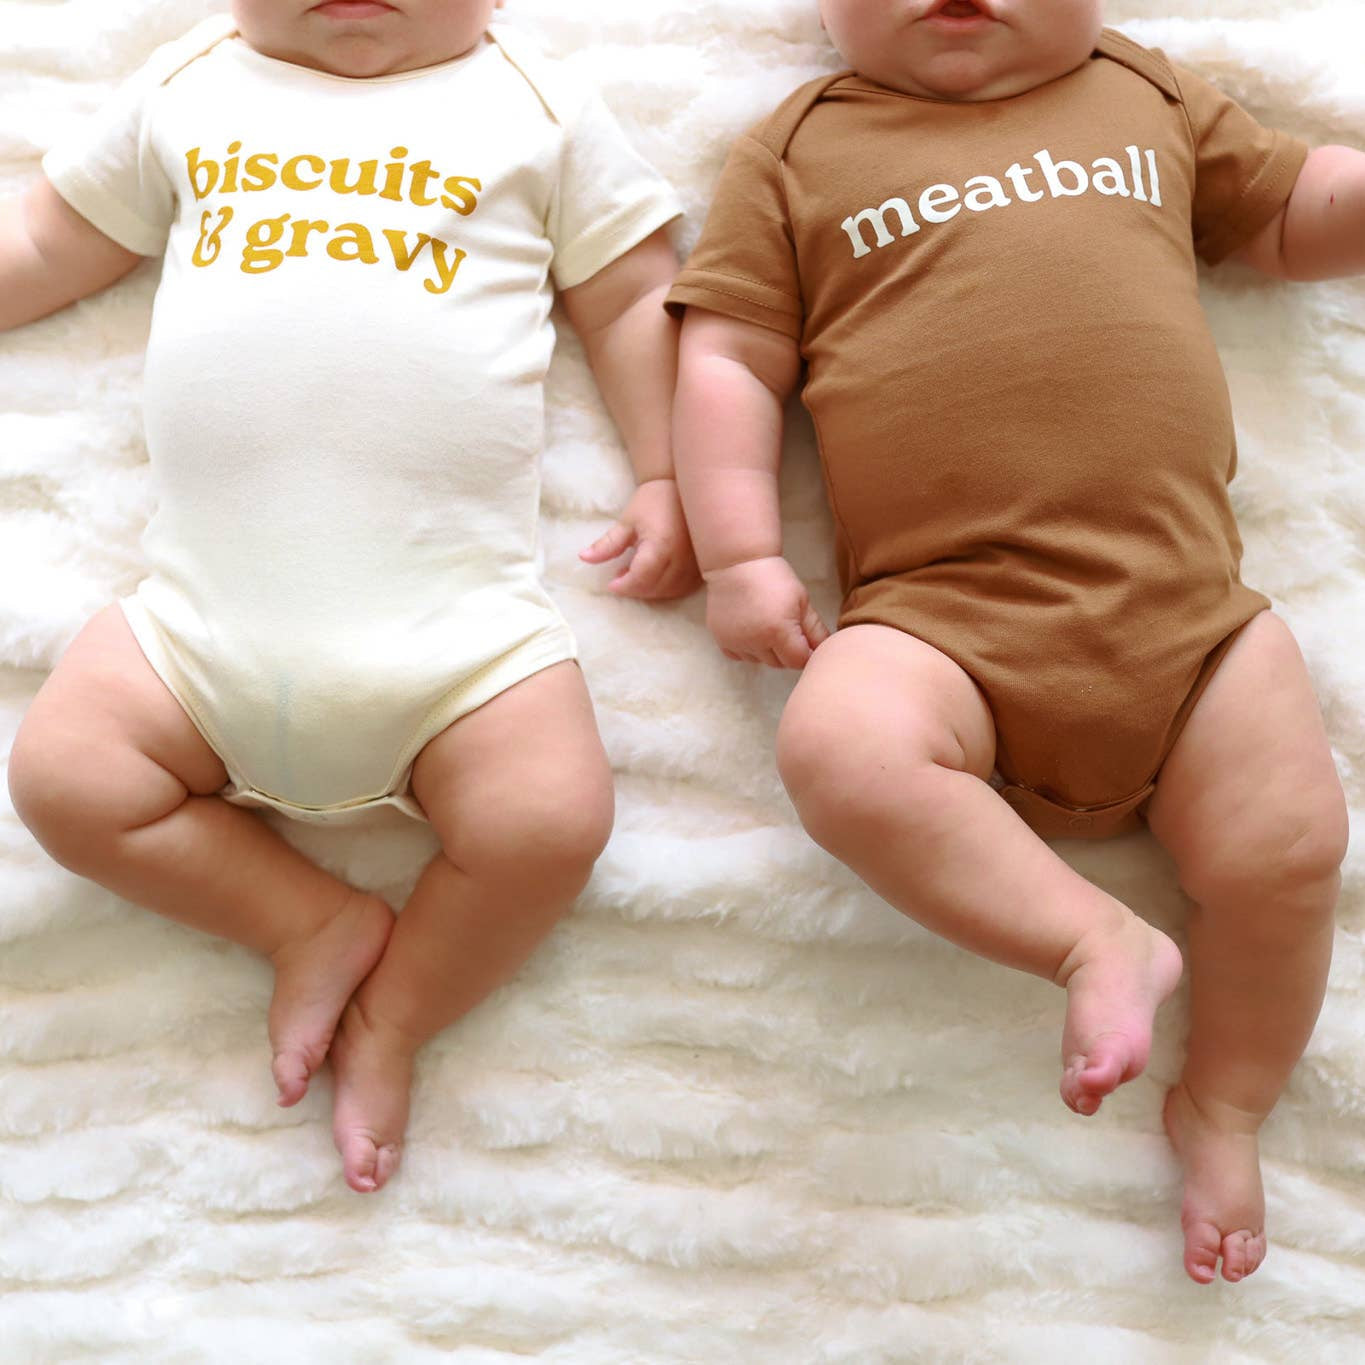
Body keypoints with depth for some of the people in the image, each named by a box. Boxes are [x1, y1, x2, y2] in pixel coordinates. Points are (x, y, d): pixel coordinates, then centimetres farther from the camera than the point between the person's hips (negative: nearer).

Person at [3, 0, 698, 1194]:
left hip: (457, 619, -2)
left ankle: (396, 1014, 8)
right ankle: (314, 918, 4)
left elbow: (636, 298, 13)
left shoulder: (535, 107, 12)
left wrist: (670, 479, 5)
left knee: (549, 824, -20)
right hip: (203, 607, 3)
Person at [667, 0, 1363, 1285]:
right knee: (839, 749, -31)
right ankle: (1096, 939, -15)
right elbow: (728, 359, 6)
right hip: (945, 613, -2)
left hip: (1184, 605, 3)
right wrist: (740, 557, -5)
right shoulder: (802, 150, 11)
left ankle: (1224, 1102, 19)